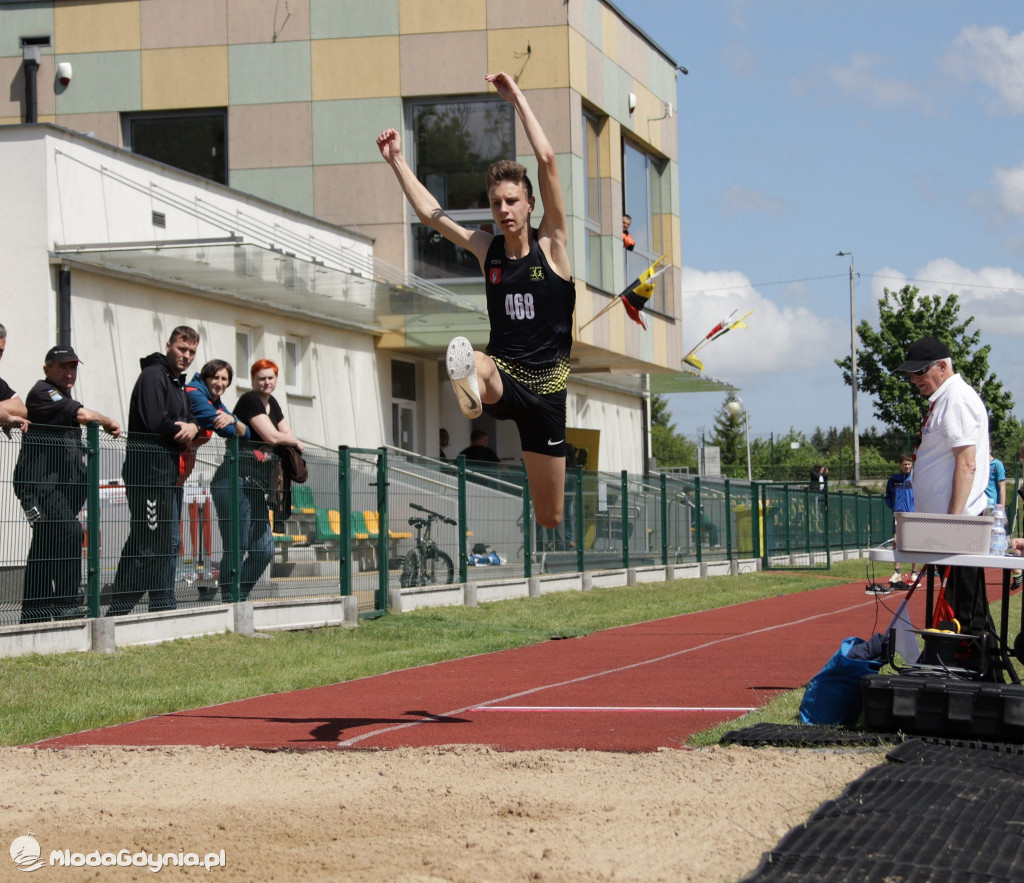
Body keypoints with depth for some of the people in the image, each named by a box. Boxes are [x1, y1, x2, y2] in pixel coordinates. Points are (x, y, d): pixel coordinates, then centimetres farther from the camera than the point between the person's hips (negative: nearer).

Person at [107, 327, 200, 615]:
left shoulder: (179, 383, 22)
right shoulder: (154, 375, -8)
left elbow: (189, 420, 17)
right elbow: (155, 423, -20)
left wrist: (192, 427, -7)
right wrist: (182, 432, -3)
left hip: (171, 473, 10)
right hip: (151, 470, -10)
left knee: (170, 541, 12)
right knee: (149, 543, -13)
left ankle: (164, 605, 18)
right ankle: (119, 607, -13)